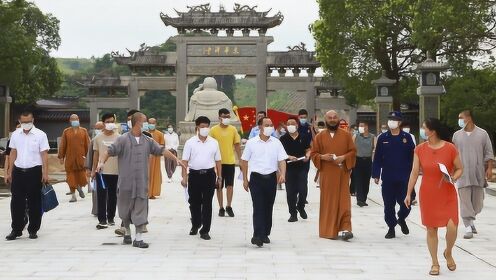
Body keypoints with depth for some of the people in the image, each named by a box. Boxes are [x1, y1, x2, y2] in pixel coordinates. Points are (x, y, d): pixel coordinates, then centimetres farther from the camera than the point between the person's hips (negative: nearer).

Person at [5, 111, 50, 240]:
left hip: (34, 171, -3)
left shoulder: (40, 135, -3)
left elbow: (44, 155, -5)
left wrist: (45, 173, -11)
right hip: (18, 171, 3)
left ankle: (33, 230, 15)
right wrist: (9, 173, 10)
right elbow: (13, 154, 12)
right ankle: (16, 230, 14)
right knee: (17, 202, 4)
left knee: (34, 203, 4)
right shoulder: (15, 134, 8)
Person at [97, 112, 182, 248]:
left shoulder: (147, 141, 7)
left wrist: (176, 159, 4)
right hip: (126, 181, -3)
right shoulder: (123, 139, -5)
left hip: (142, 182, 3)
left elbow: (161, 150, 9)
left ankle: (138, 238, 5)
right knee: (125, 208, 11)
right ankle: (127, 233, 31)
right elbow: (110, 151, -10)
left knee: (141, 210, 0)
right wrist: (102, 162, -25)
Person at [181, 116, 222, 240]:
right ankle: (195, 225, 32)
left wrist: (219, 177, 6)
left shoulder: (214, 142, 5)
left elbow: (218, 161, 8)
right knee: (194, 202, 11)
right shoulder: (190, 142, 1)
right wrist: (184, 177, -9)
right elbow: (185, 161, -1)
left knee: (207, 203, 1)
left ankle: (205, 231, 6)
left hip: (209, 174, 0)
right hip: (194, 174, 0)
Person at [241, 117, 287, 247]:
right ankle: (257, 236, -12)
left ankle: (265, 234, 22)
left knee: (268, 207, 10)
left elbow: (282, 160, 0)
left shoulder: (276, 143, 4)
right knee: (258, 207, -9)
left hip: (271, 177, 3)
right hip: (256, 178, -2)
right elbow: (244, 161, 5)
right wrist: (245, 179, 3)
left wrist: (282, 174, -18)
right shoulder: (251, 143, -1)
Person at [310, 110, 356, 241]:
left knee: (343, 201, -6)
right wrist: (323, 157, -14)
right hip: (326, 175, 0)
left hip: (342, 174, 0)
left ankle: (345, 228, -7)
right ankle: (328, 230, 11)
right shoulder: (320, 136, 5)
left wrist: (344, 157, -14)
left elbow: (353, 151, 4)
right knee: (328, 202, 3)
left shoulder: (346, 135, 5)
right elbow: (313, 154, 5)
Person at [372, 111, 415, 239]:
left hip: (404, 179, -1)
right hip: (387, 178, 1)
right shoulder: (383, 138, 2)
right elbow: (377, 158, 2)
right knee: (389, 205, 6)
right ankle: (391, 228, 20)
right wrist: (376, 175, -2)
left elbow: (412, 157, 2)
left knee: (405, 204, 2)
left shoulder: (406, 137, 1)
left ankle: (401, 219, 32)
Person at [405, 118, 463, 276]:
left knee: (452, 227, -11)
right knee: (431, 229, 6)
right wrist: (409, 193, 3)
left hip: (448, 195, -2)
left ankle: (448, 253, 22)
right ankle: (435, 263, 21)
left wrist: (453, 178, -19)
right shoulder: (420, 149, -2)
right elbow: (414, 173, 3)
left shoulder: (450, 148, -9)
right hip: (428, 195, 2)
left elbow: (459, 169, 2)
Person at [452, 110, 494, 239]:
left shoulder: (482, 134, 2)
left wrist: (489, 168, -5)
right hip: (463, 174, 0)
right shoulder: (457, 135, 5)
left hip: (478, 174, 0)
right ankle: (468, 227, -3)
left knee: (477, 200, 9)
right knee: (465, 201, -6)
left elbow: (488, 153, 3)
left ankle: (471, 220, 32)